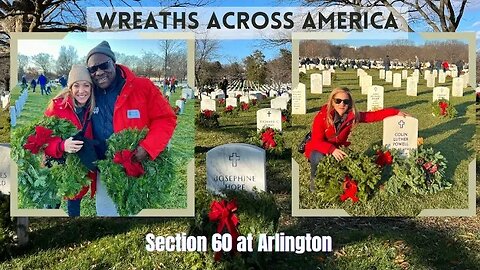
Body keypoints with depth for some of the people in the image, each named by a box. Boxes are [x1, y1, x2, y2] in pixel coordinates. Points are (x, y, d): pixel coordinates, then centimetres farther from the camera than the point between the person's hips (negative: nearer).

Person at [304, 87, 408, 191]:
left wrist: (396, 112, -12)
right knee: (319, 158, -35)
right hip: (319, 150, -4)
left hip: (338, 150, 4)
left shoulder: (353, 116, -13)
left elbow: (374, 115, -7)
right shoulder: (322, 116, -24)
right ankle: (314, 180, -4)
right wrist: (332, 149, -43)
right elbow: (317, 141, -27)